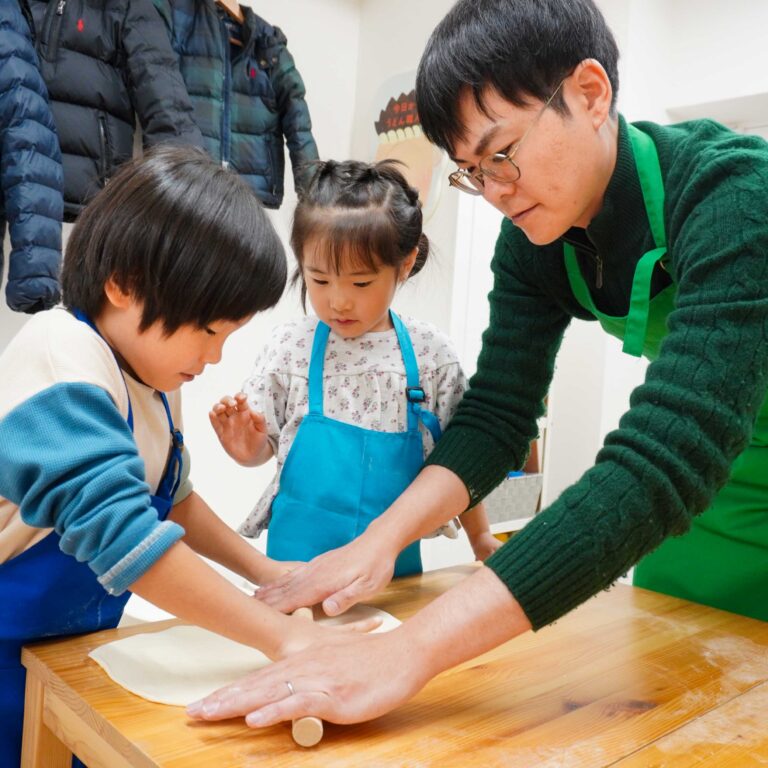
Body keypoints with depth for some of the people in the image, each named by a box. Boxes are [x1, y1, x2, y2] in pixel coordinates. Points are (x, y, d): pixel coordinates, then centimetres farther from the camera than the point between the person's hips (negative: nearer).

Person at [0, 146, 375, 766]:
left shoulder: (150, 370, 0)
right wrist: (283, 635, -35)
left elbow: (168, 497, 13)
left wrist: (260, 568, 6)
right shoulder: (64, 364, -27)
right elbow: (120, 531, -37)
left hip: (81, 642, 7)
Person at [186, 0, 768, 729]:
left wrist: (412, 650, -46)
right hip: (699, 509, 4)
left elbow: (664, 462, -41)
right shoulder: (534, 238, -10)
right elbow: (494, 414, -11)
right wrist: (380, 539, -26)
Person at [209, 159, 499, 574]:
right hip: (300, 549, 0)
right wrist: (247, 448, -19)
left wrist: (480, 536, 7)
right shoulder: (291, 346, -7)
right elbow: (262, 445, 2)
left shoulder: (430, 353, -7)